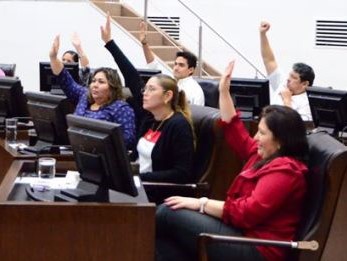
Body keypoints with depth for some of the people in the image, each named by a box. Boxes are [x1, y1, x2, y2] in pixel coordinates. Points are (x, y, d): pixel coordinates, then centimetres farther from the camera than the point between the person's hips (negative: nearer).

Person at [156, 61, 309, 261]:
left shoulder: (284, 170, -15)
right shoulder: (266, 155, 15)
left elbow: (247, 212, -24)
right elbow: (234, 131, 27)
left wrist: (201, 204, -18)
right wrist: (224, 90, 22)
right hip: (243, 234, 11)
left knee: (167, 213, -16)